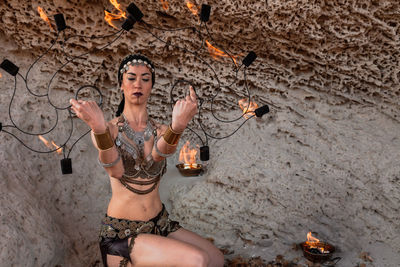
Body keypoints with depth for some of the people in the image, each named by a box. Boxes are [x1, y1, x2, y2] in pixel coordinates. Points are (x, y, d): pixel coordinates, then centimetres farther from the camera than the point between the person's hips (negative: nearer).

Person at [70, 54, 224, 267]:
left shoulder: (161, 132, 4)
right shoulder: (109, 130, -6)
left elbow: (160, 153, -21)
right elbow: (115, 170, -26)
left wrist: (178, 126, -45)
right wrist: (99, 128, -45)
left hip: (159, 224, 5)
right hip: (121, 232, -5)